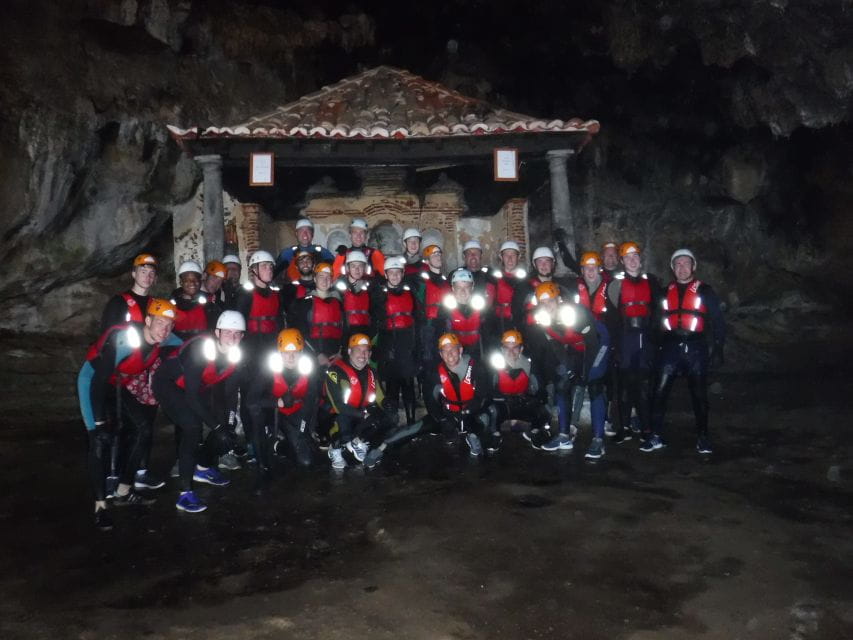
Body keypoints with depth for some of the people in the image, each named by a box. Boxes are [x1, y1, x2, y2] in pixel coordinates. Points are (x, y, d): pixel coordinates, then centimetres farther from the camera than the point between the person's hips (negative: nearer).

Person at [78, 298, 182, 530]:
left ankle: (123, 491, 15)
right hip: (94, 381, -7)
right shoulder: (124, 339, -36)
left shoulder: (164, 338, -16)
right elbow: (99, 380, -33)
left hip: (120, 385, 7)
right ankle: (100, 505, -9)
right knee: (101, 438, -16)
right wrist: (99, 421, -31)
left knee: (143, 430, 3)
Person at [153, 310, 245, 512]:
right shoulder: (200, 348, -33)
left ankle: (203, 467, 26)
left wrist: (231, 416, -15)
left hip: (197, 388, 7)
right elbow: (192, 396, -33)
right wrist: (216, 425, -31)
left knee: (227, 432, 0)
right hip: (169, 384, -7)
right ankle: (185, 494, -22)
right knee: (193, 427, -26)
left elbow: (230, 391, -2)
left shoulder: (235, 354, -13)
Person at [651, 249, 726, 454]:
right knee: (660, 391, -6)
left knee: (699, 394, 5)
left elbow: (718, 321, 4)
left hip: (696, 348, -2)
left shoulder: (705, 291, 5)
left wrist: (718, 350, -3)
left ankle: (702, 438, 15)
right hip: (671, 347, 2)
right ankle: (655, 434, 1)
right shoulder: (667, 292, 13)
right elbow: (658, 321, 16)